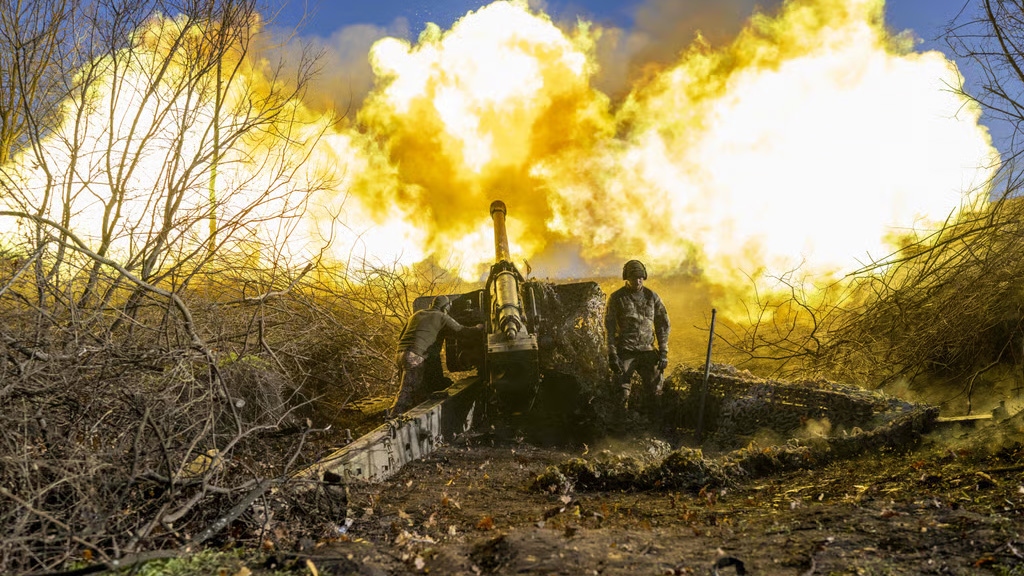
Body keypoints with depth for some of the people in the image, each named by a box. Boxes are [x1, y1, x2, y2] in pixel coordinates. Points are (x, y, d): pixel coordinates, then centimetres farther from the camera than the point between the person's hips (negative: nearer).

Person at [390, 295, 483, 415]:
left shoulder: (417, 314, 24)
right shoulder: (442, 317, 6)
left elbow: (400, 337, 27)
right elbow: (461, 329, 16)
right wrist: (477, 328, 33)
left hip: (400, 354, 7)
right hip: (414, 356, -7)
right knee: (405, 392, -8)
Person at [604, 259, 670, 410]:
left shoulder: (652, 297, 6)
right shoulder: (617, 298, -2)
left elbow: (663, 325, 9)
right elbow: (609, 328, -3)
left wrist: (663, 353, 2)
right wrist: (612, 355, -10)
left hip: (648, 351, 2)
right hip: (625, 353, -2)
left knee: (655, 392, 2)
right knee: (622, 394, -2)